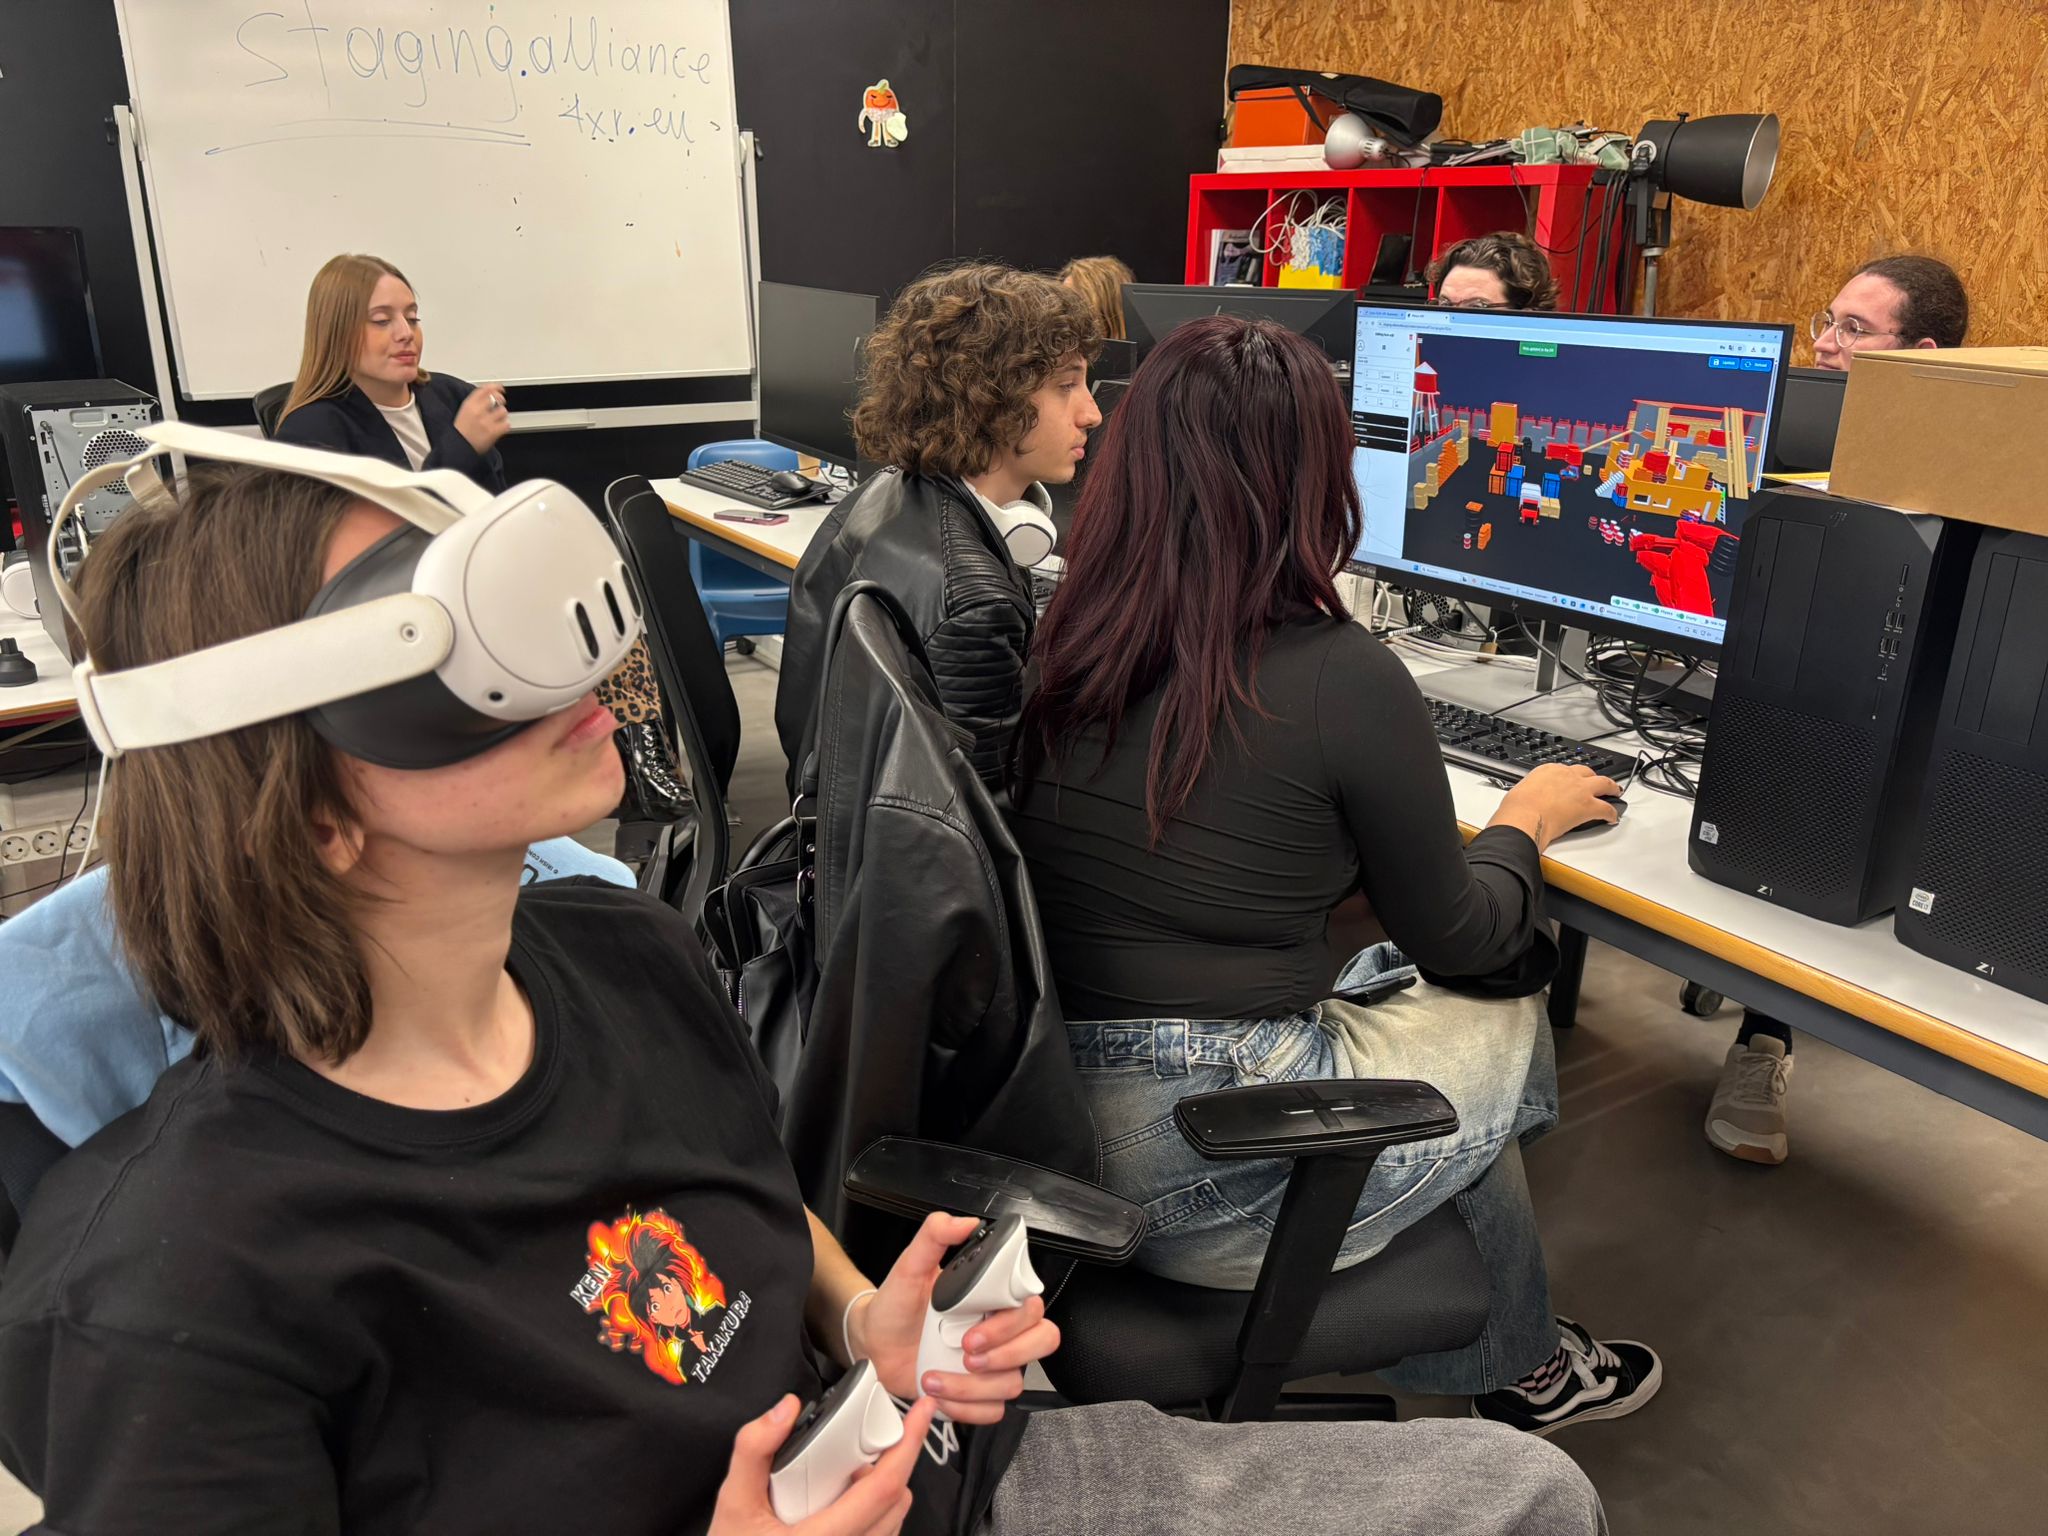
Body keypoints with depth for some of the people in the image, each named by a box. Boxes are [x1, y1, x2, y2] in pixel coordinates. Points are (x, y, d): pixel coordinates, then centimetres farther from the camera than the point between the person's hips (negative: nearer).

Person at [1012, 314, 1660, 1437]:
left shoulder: (1068, 643, -2)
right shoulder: (1343, 680, -19)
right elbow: (1450, 938, -3)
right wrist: (1527, 821, 15)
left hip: (1053, 1104, 6)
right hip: (1206, 1165, -5)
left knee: (1387, 988, 22)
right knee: (1508, 1021, 19)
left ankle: (1514, 1364, 38)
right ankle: (1517, 1371, 41)